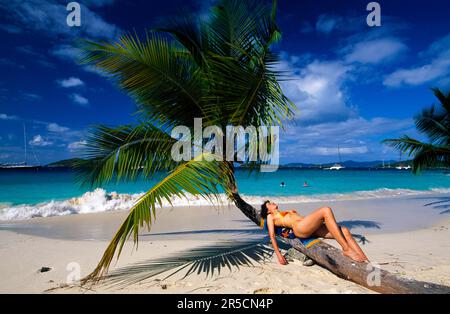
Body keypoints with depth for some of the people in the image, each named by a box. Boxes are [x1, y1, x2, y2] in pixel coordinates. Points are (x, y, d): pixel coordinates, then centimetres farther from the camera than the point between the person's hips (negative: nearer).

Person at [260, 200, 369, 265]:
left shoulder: (286, 213, 37)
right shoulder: (271, 217, 17)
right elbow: (272, 235, 5)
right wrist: (278, 255, -6)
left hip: (312, 228, 8)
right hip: (300, 228, -8)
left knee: (344, 231, -11)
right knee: (326, 210, -26)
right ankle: (346, 249, -29)